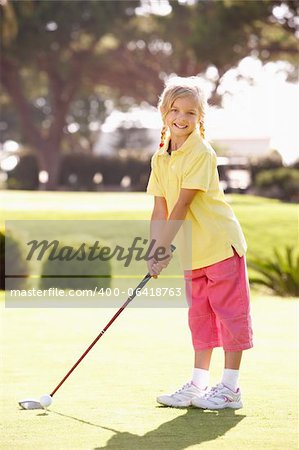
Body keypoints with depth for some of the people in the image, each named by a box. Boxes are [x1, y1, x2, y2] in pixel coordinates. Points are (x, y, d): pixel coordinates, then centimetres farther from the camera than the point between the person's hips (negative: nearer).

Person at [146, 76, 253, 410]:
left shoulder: (201, 153, -15)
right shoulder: (160, 158, 7)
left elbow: (182, 205, -19)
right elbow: (160, 211, 5)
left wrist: (164, 248, -19)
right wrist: (156, 252, -6)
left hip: (221, 243, -7)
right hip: (192, 251, 7)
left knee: (230, 312, -1)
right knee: (200, 315, 13)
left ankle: (230, 388, 4)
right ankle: (198, 385, 20)